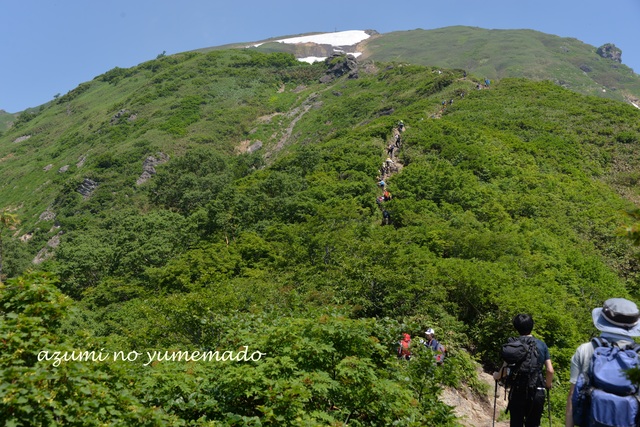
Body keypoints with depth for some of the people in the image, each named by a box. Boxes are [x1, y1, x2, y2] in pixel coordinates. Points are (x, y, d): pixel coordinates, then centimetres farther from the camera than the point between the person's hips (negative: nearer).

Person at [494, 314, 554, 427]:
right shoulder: (542, 345, 4)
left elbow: (506, 369, -8)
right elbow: (550, 371, 1)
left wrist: (497, 376, 13)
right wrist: (548, 385, 20)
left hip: (518, 392, -2)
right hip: (537, 393, 2)